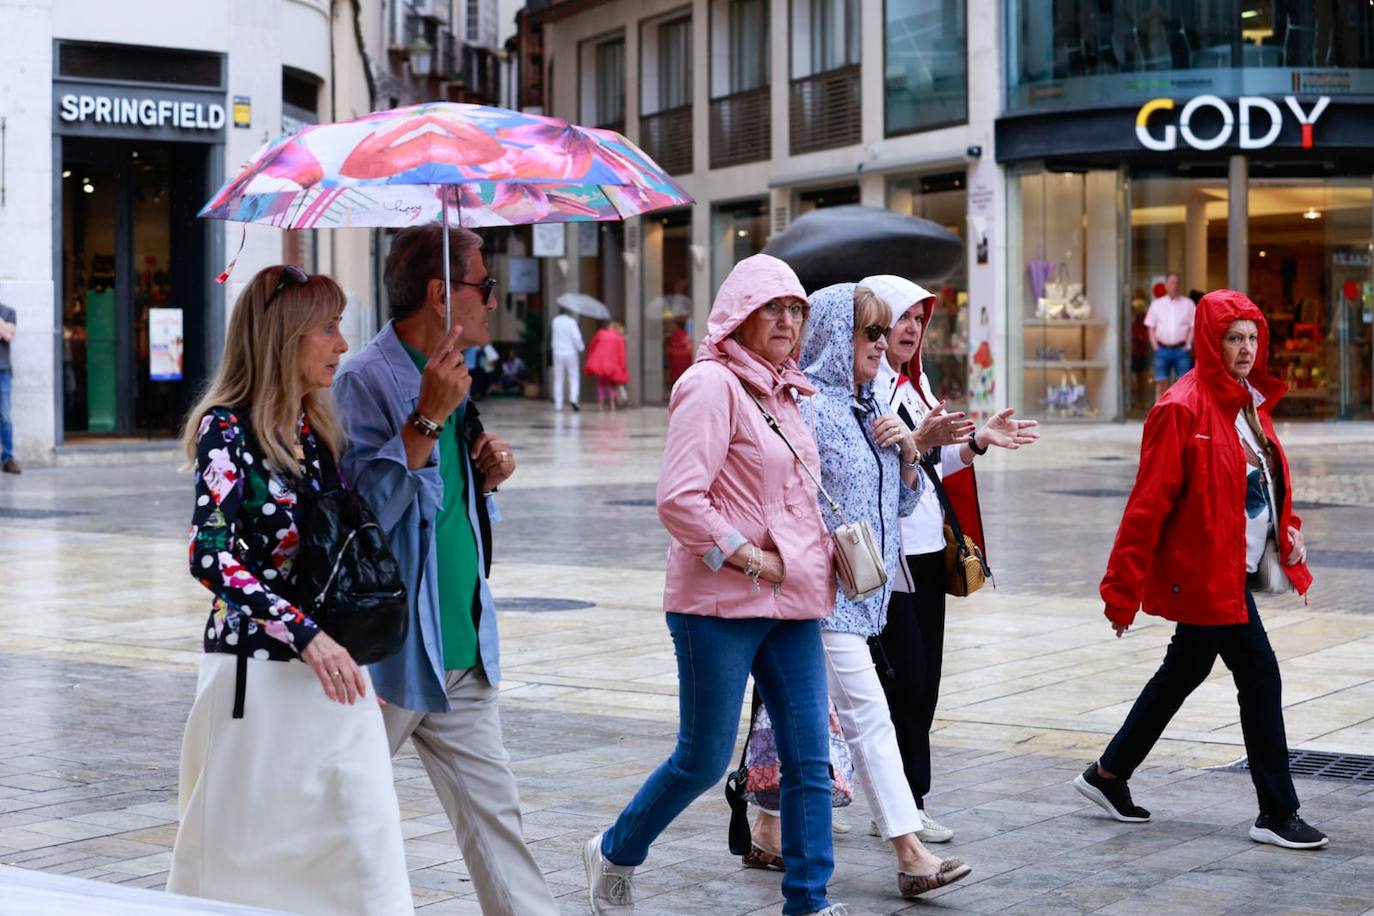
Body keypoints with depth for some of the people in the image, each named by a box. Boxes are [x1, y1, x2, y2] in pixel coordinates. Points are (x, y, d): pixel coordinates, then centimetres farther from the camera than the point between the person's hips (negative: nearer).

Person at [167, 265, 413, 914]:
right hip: (258, 671, -6)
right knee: (244, 849, 4)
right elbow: (210, 555, -22)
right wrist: (306, 634, -26)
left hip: (330, 669, 6)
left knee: (362, 835, 3)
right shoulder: (227, 429, -11)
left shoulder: (316, 430, 10)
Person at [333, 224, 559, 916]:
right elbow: (366, 509, -24)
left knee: (493, 812, 6)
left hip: (463, 652, 8)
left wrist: (487, 477, 3)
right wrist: (427, 419, -28)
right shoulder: (365, 381, -14)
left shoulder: (448, 380, 14)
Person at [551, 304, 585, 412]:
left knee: (558, 379, 9)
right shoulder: (571, 321, -11)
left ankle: (558, 404, 6)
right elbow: (576, 336, -18)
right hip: (570, 352, -3)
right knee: (574, 377, 4)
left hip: (557, 353, 3)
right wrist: (580, 347, -6)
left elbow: (550, 336, 7)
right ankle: (573, 399, -17)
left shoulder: (555, 321, 2)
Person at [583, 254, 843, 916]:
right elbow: (678, 500, -20)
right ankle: (613, 856, 26)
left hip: (791, 601, 8)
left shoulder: (784, 391, 14)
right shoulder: (712, 384, -12)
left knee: (809, 759, 4)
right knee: (704, 760, 3)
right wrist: (753, 561, -17)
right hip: (720, 602, -7)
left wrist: (820, 555, 12)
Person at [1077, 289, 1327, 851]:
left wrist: (1288, 531, 8)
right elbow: (1149, 502, -17)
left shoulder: (1250, 403, 11)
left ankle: (1109, 775, 32)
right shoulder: (1185, 409, -16)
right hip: (1208, 572, -10)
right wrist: (1123, 587, -17)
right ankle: (1277, 813, 3)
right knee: (1260, 676, -7)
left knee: (1183, 673, 18)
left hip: (1229, 571, 10)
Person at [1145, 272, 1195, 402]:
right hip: (1162, 349, 1)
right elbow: (1151, 328, 11)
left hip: (1181, 349, -1)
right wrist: (1155, 347, 0)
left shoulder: (1188, 303, 7)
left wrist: (1187, 345, -5)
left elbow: (1193, 326, 5)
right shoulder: (1156, 304, 11)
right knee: (1161, 385, -2)